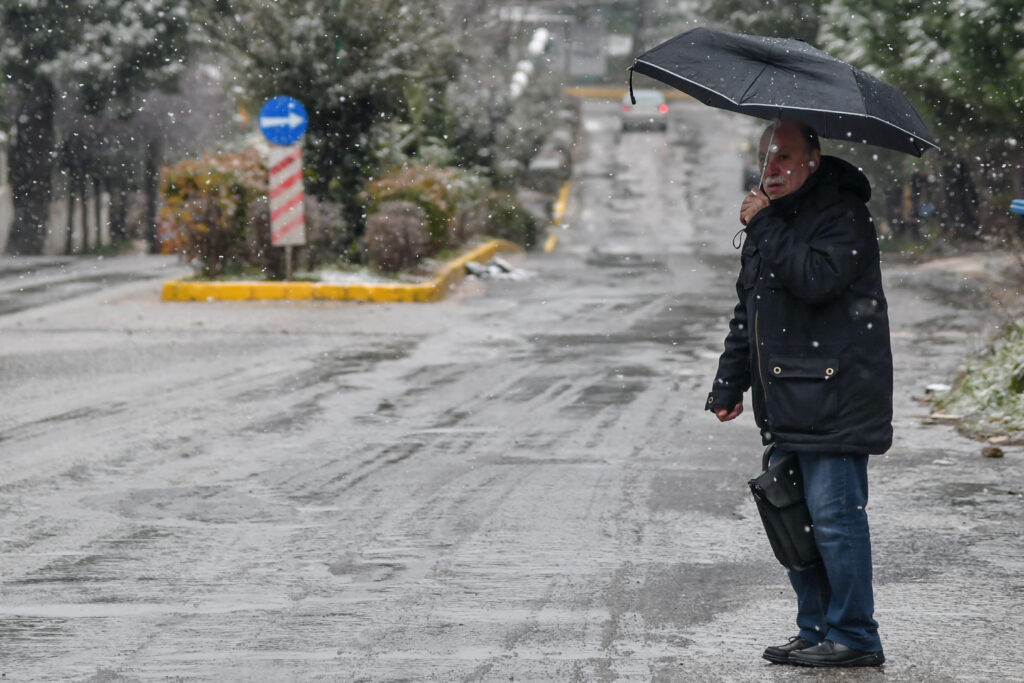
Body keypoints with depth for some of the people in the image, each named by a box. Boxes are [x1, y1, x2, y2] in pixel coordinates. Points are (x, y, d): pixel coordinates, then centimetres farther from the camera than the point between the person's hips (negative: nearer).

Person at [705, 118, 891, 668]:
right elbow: (746, 312, 26)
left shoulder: (842, 214, -8)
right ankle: (816, 630, 20)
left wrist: (765, 226, -17)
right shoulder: (770, 220, 19)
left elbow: (817, 278, -26)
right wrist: (729, 384, 23)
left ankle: (854, 637, -1)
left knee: (833, 516, -8)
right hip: (786, 405, 9)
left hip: (835, 400, -9)